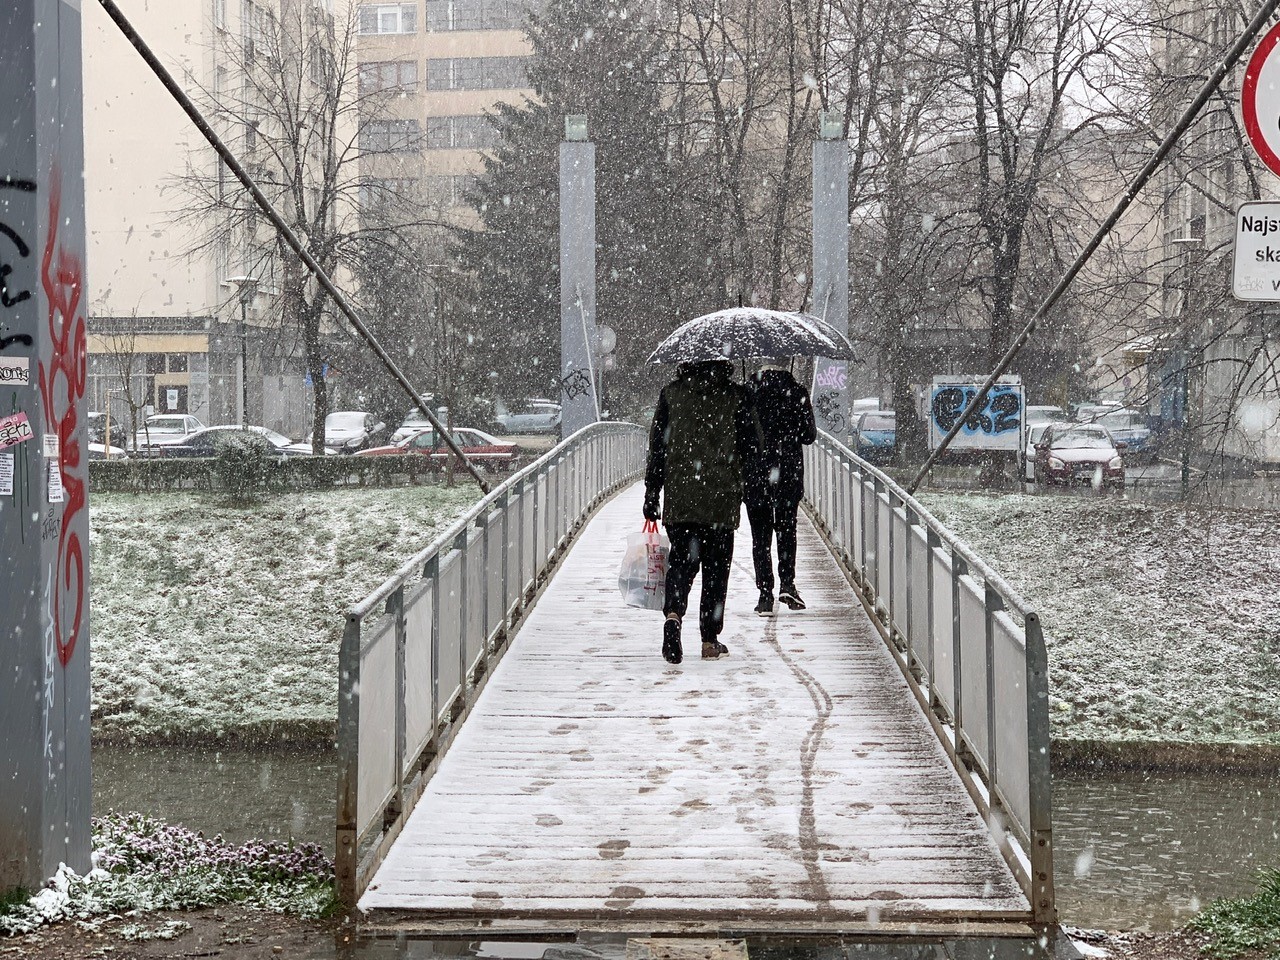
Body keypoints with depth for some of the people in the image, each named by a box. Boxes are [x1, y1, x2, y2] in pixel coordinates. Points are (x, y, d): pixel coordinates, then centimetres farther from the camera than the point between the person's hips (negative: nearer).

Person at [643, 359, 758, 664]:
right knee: (716, 566, 8)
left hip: (679, 496, 1)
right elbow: (749, 447, 0)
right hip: (722, 500, -1)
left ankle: (673, 614, -21)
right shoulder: (735, 395, -2)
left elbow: (657, 447, 2)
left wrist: (651, 495, 7)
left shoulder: (671, 393, 2)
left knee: (681, 560, 6)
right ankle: (710, 640, 11)